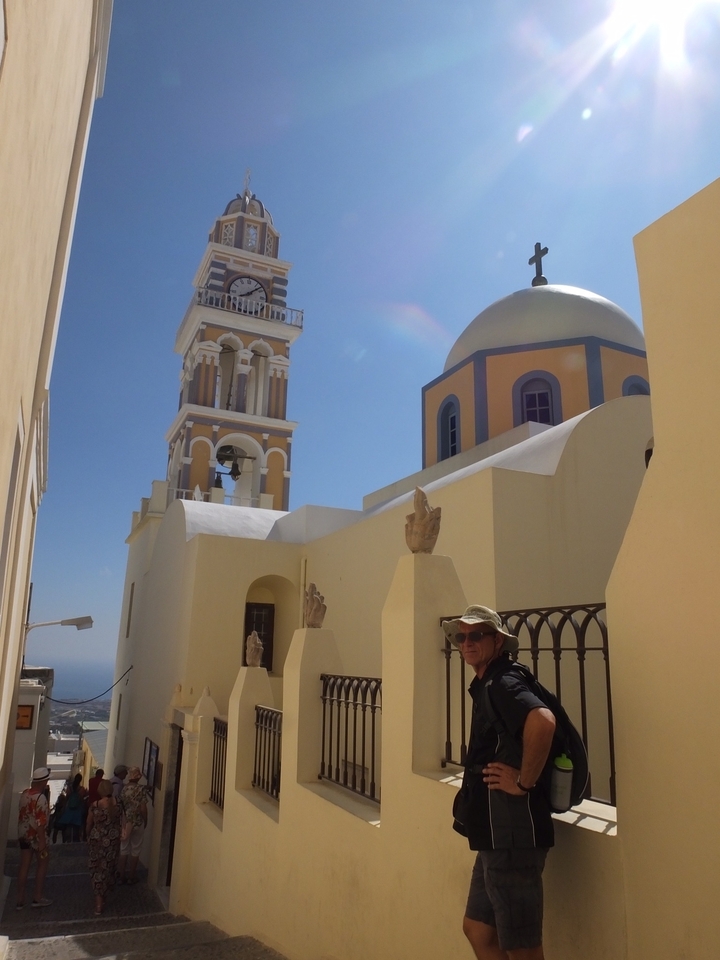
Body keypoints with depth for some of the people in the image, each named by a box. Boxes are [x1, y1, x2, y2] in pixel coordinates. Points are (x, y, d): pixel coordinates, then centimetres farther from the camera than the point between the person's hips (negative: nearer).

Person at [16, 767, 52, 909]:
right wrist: (42, 841, -19)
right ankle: (37, 897, 15)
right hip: (36, 836, -7)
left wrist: (21, 833, 22)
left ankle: (20, 900, 19)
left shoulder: (24, 794, 1)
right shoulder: (41, 798, -23)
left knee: (24, 866, 14)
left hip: (23, 834, 7)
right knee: (43, 864, 10)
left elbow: (22, 815, 11)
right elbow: (41, 822, -24)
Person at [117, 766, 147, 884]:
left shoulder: (124, 789, -3)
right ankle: (131, 877, 18)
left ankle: (121, 876, 21)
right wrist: (145, 821, 2)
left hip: (125, 823, 4)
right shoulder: (141, 789, -17)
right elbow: (143, 809, -15)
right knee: (135, 851, 10)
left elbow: (121, 806, 2)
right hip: (137, 823, -4)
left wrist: (124, 822, 15)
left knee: (124, 850, 14)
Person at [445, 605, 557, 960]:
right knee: (477, 928, 21)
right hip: (496, 835, 10)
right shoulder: (486, 686, 13)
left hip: (511, 834, -10)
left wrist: (523, 783, -26)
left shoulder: (502, 683, -17)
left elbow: (543, 721, -37)